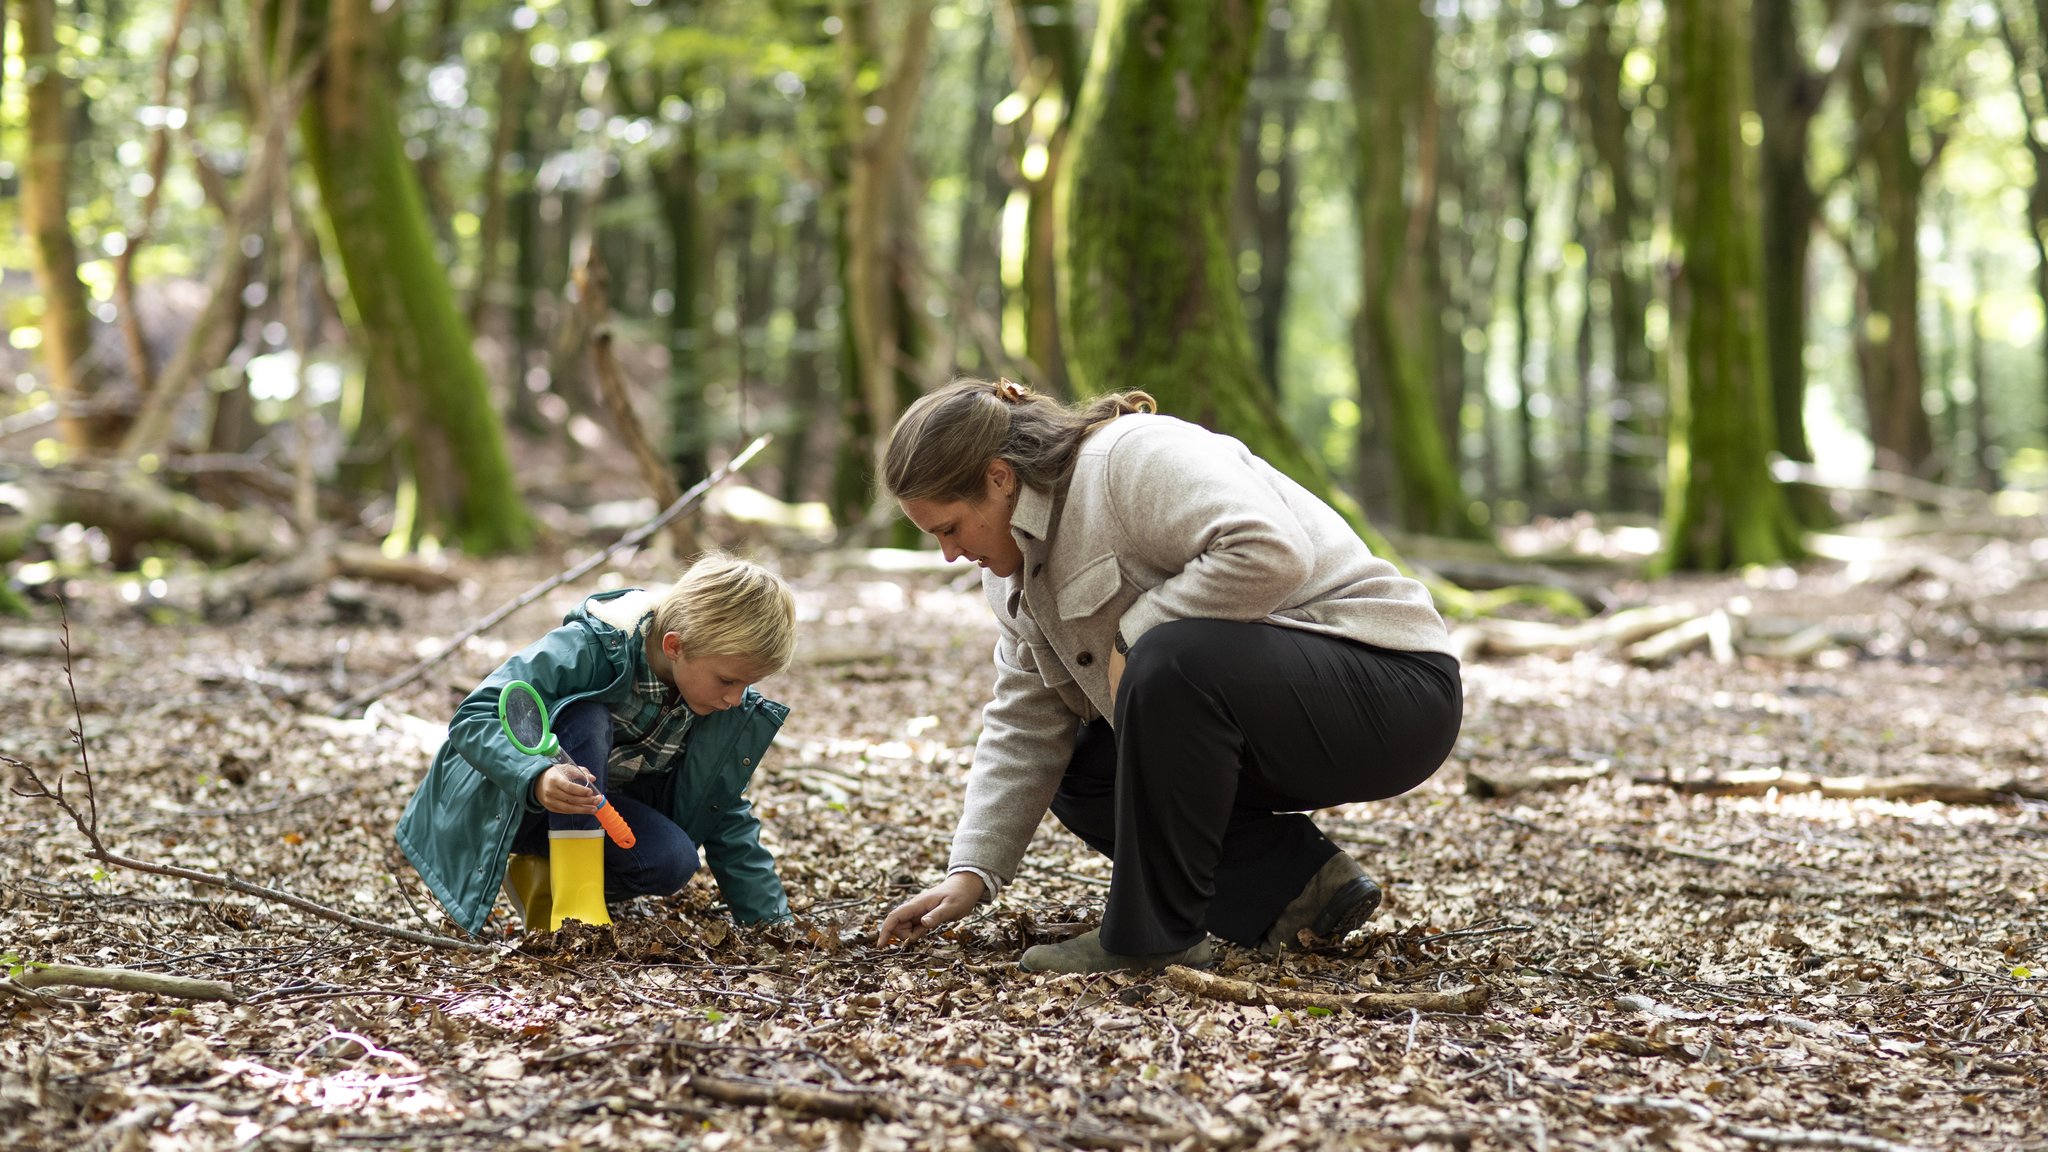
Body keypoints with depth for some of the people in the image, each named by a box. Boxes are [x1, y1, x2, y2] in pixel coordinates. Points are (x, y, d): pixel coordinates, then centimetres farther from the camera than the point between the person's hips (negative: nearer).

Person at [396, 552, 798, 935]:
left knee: (672, 861, -27)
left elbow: (727, 820, 1)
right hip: (503, 802, -5)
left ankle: (542, 877, 0)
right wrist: (538, 778, -51)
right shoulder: (586, 650, -30)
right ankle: (576, 903, -33)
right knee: (584, 719, -34)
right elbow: (473, 719, -32)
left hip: (599, 814, 5)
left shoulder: (732, 709, -11)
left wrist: (774, 920, -4)